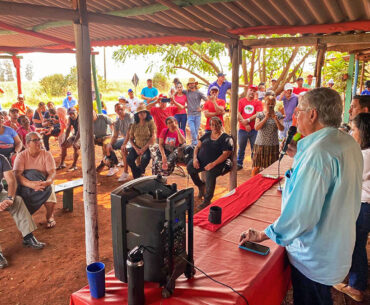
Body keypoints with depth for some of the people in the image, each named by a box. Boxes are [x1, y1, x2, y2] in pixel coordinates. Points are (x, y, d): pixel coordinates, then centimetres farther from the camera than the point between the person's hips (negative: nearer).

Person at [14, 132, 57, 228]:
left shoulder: (47, 154, -7)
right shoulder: (21, 156, -10)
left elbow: (52, 173, -16)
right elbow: (17, 175, -24)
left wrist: (46, 182, -39)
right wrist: (31, 184, -42)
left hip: (44, 182, 0)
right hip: (26, 183, 0)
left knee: (49, 190, -31)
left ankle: (50, 217, -1)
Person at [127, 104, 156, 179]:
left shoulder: (150, 123, -3)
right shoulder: (134, 125, 8)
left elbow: (153, 137, -8)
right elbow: (131, 138, 9)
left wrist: (144, 148, -15)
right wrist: (136, 149, -9)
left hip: (148, 147, -3)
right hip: (137, 147, 3)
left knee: (145, 158, -33)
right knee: (129, 159, -22)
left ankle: (141, 171, 6)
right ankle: (137, 176, 5)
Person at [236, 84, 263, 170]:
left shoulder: (258, 102, 6)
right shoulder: (241, 101, 6)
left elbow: (258, 114, -7)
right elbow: (238, 114, -3)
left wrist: (248, 120, -15)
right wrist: (245, 124, -11)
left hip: (254, 130, -1)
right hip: (242, 129, 1)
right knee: (241, 148, 11)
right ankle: (239, 164, 22)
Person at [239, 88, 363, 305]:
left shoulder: (318, 152, -31)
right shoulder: (349, 143, 1)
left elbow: (301, 214, -33)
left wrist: (264, 235, -20)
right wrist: (300, 157, 10)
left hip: (314, 259, -9)